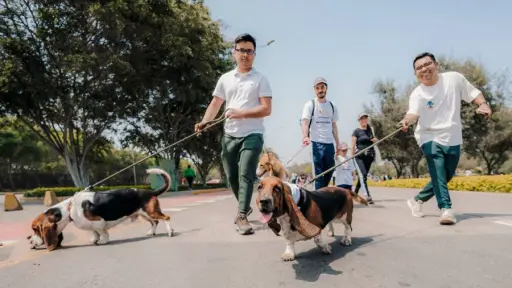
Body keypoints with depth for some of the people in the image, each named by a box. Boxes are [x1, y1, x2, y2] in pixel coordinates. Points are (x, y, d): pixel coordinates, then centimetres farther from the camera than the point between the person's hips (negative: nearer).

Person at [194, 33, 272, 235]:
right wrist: (204, 122, -9)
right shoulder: (225, 79, 11)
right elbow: (215, 104, 9)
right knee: (232, 176, 12)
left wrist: (242, 113, -19)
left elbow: (266, 109, -9)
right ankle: (245, 207, 33)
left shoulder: (260, 79, -1)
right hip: (229, 135, 5)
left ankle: (241, 216, -9)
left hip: (252, 134, -4)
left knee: (246, 175, -13)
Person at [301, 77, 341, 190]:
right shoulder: (310, 104, -3)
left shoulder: (332, 106, 12)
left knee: (329, 171, 10)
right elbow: (305, 122, -15)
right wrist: (305, 136, -34)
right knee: (319, 173, -4)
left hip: (329, 143, 5)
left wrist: (338, 143, 13)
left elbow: (334, 125, 17)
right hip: (316, 143, -5)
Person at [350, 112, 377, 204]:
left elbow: (373, 140, 31)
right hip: (360, 156, -6)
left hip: (369, 156, 6)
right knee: (363, 175, -19)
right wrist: (352, 157, -11)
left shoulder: (370, 129, 15)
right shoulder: (356, 131, -1)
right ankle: (368, 196, -26)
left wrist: (375, 140, 7)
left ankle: (355, 193, 26)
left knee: (363, 176, 11)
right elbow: (353, 145, -5)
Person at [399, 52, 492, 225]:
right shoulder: (417, 94, -12)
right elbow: (414, 112, -31)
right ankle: (446, 209, -24)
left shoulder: (454, 78, -3)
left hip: (452, 140, 4)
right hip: (430, 137, -3)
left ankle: (417, 200, 31)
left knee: (444, 178, 13)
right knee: (438, 174, -23)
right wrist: (406, 120, -54)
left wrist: (483, 104, -12)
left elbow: (473, 93, 9)